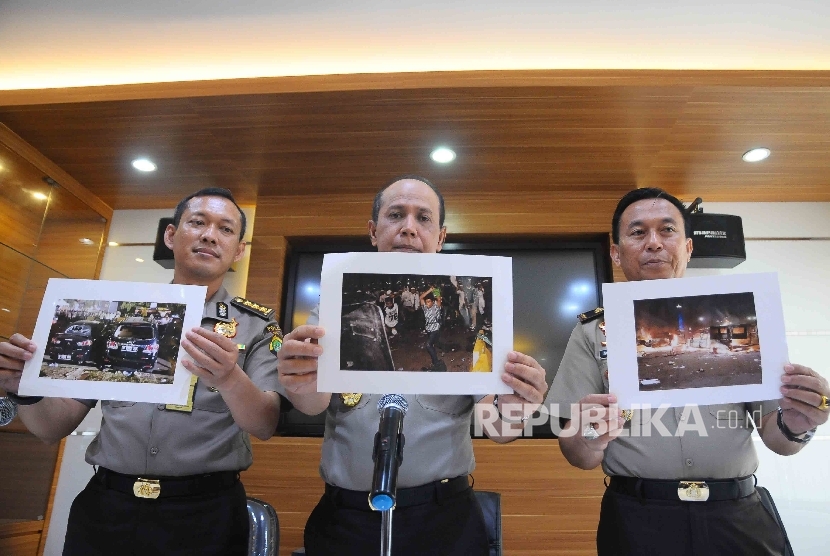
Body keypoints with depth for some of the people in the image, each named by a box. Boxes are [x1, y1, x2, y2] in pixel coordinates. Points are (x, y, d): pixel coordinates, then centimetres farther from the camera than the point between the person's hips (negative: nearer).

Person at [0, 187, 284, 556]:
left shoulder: (257, 325, -2)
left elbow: (265, 426, -15)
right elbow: (55, 427, 7)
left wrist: (229, 379, -34)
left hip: (204, 515, -1)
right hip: (105, 508, 2)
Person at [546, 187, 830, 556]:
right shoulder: (593, 333, -2)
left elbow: (772, 435, 7)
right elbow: (576, 455, -3)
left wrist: (794, 426, -15)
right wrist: (590, 441, -25)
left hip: (738, 519, 2)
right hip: (637, 524, -1)